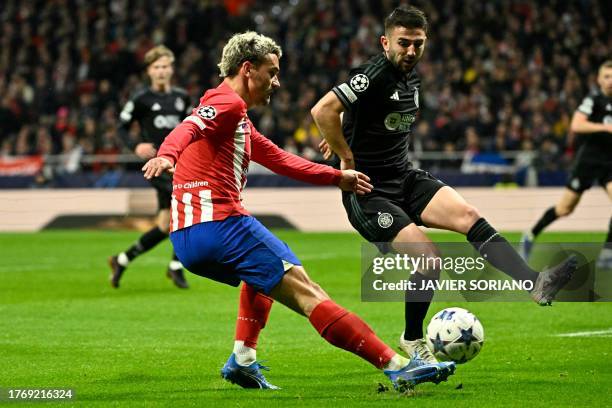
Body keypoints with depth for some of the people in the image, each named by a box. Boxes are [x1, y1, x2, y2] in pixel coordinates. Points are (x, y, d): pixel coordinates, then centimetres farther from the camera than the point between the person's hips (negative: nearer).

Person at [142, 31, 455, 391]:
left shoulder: (238, 121, 27)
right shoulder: (228, 103, -3)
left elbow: (280, 160, 35)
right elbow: (189, 128, -23)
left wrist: (337, 177, 38)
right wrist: (167, 155, -44)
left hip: (187, 240, 10)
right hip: (222, 224, -10)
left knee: (264, 274, 38)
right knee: (308, 294, -13)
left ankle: (241, 362, 24)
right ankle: (397, 366, -19)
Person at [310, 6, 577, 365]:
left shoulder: (411, 76, 9)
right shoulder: (375, 75, -17)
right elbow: (323, 110, -27)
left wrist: (343, 138, 21)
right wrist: (348, 159, -19)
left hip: (405, 178, 7)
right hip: (368, 192, -7)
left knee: (469, 216, -16)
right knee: (429, 259, -18)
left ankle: (536, 283, -31)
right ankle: (412, 341, 5)